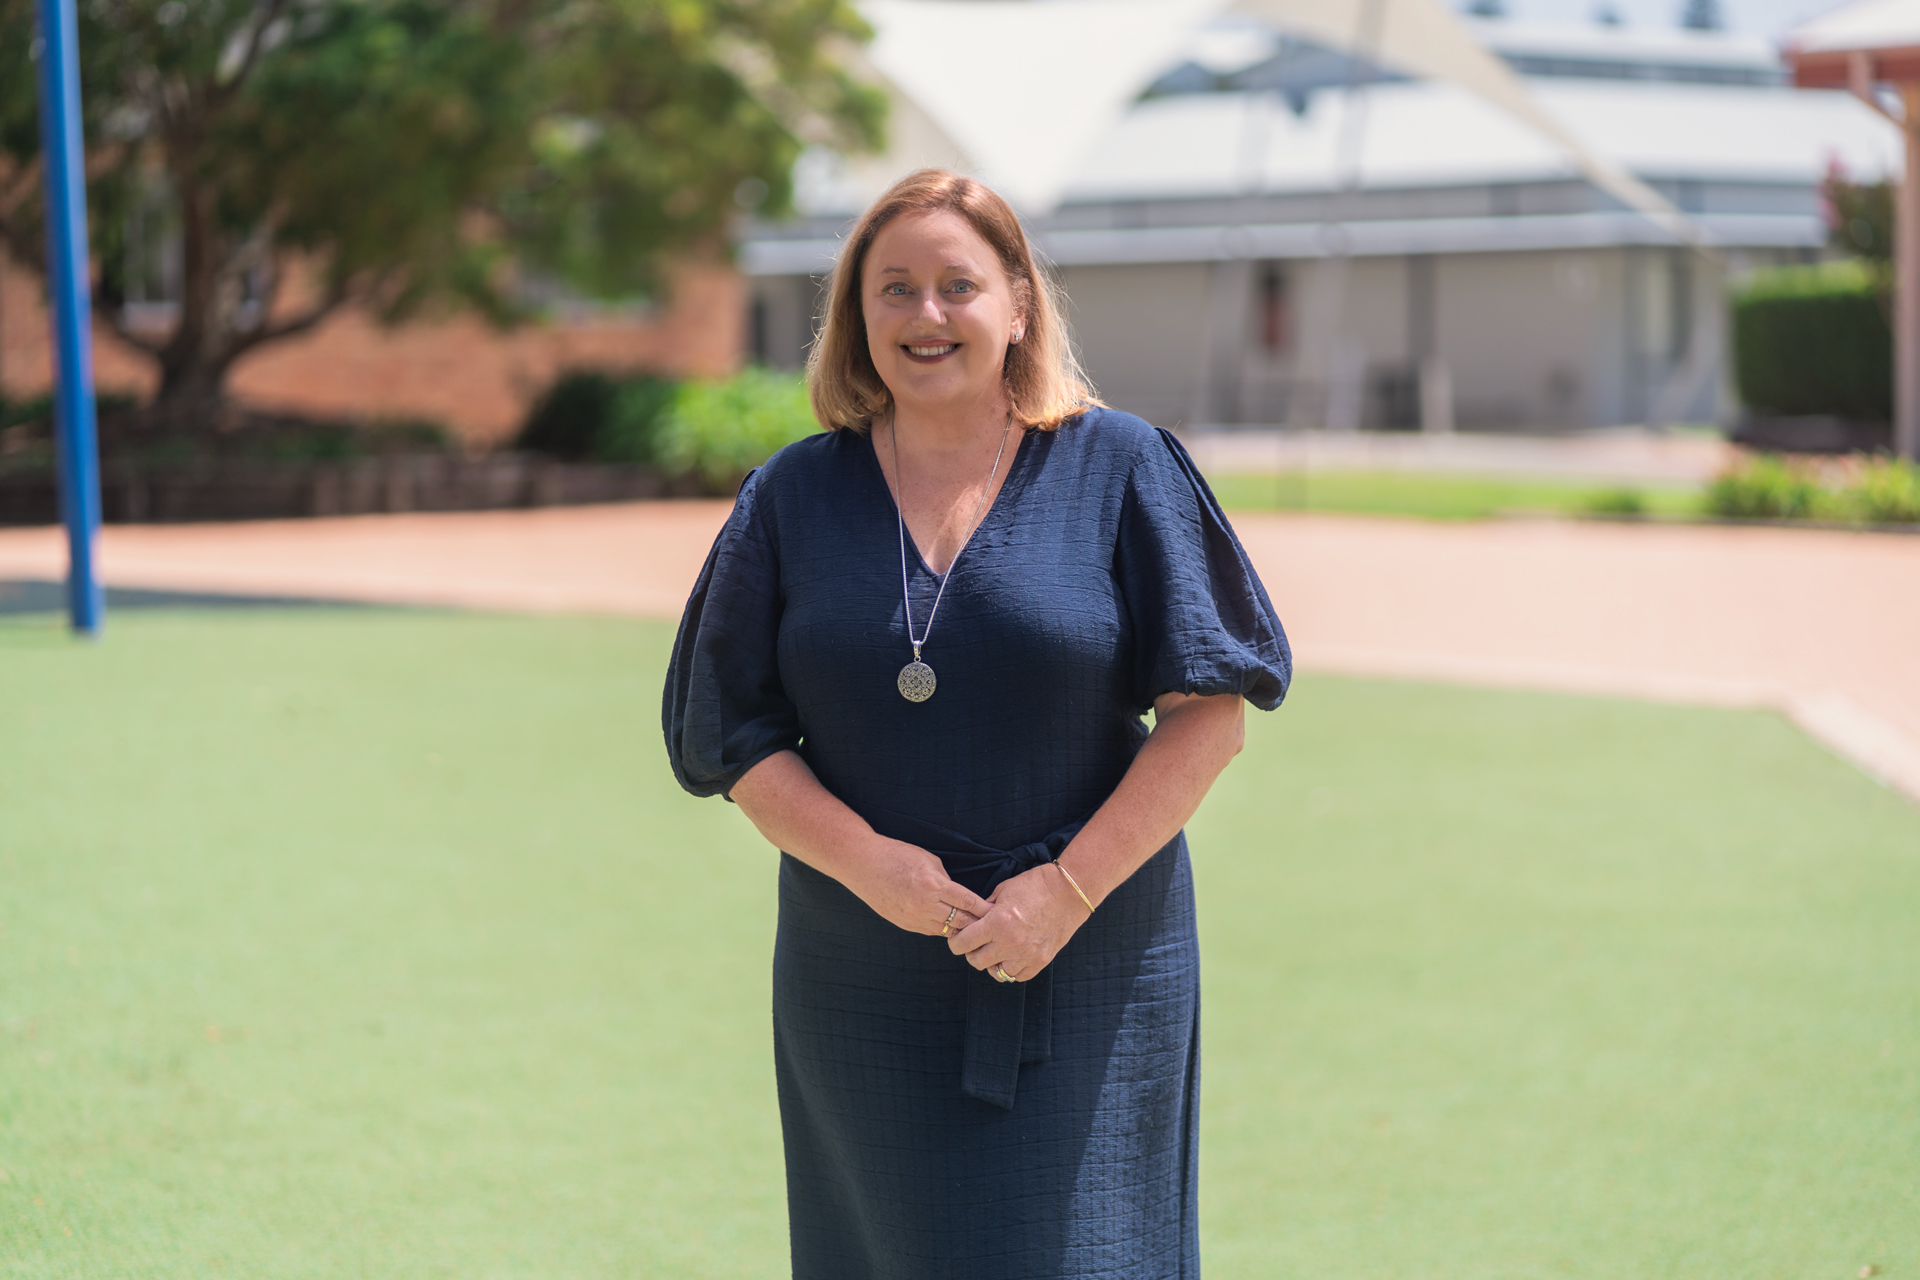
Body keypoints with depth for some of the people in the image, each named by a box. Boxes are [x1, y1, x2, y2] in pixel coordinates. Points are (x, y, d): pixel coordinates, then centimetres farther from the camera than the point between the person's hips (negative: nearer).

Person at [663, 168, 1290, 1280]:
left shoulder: (1123, 471, -1)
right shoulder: (795, 498, 5)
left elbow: (1210, 712, -4)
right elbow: (732, 734, 4)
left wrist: (1071, 887, -13)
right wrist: (861, 857, -13)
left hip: (1087, 970, -2)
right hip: (864, 973, 2)